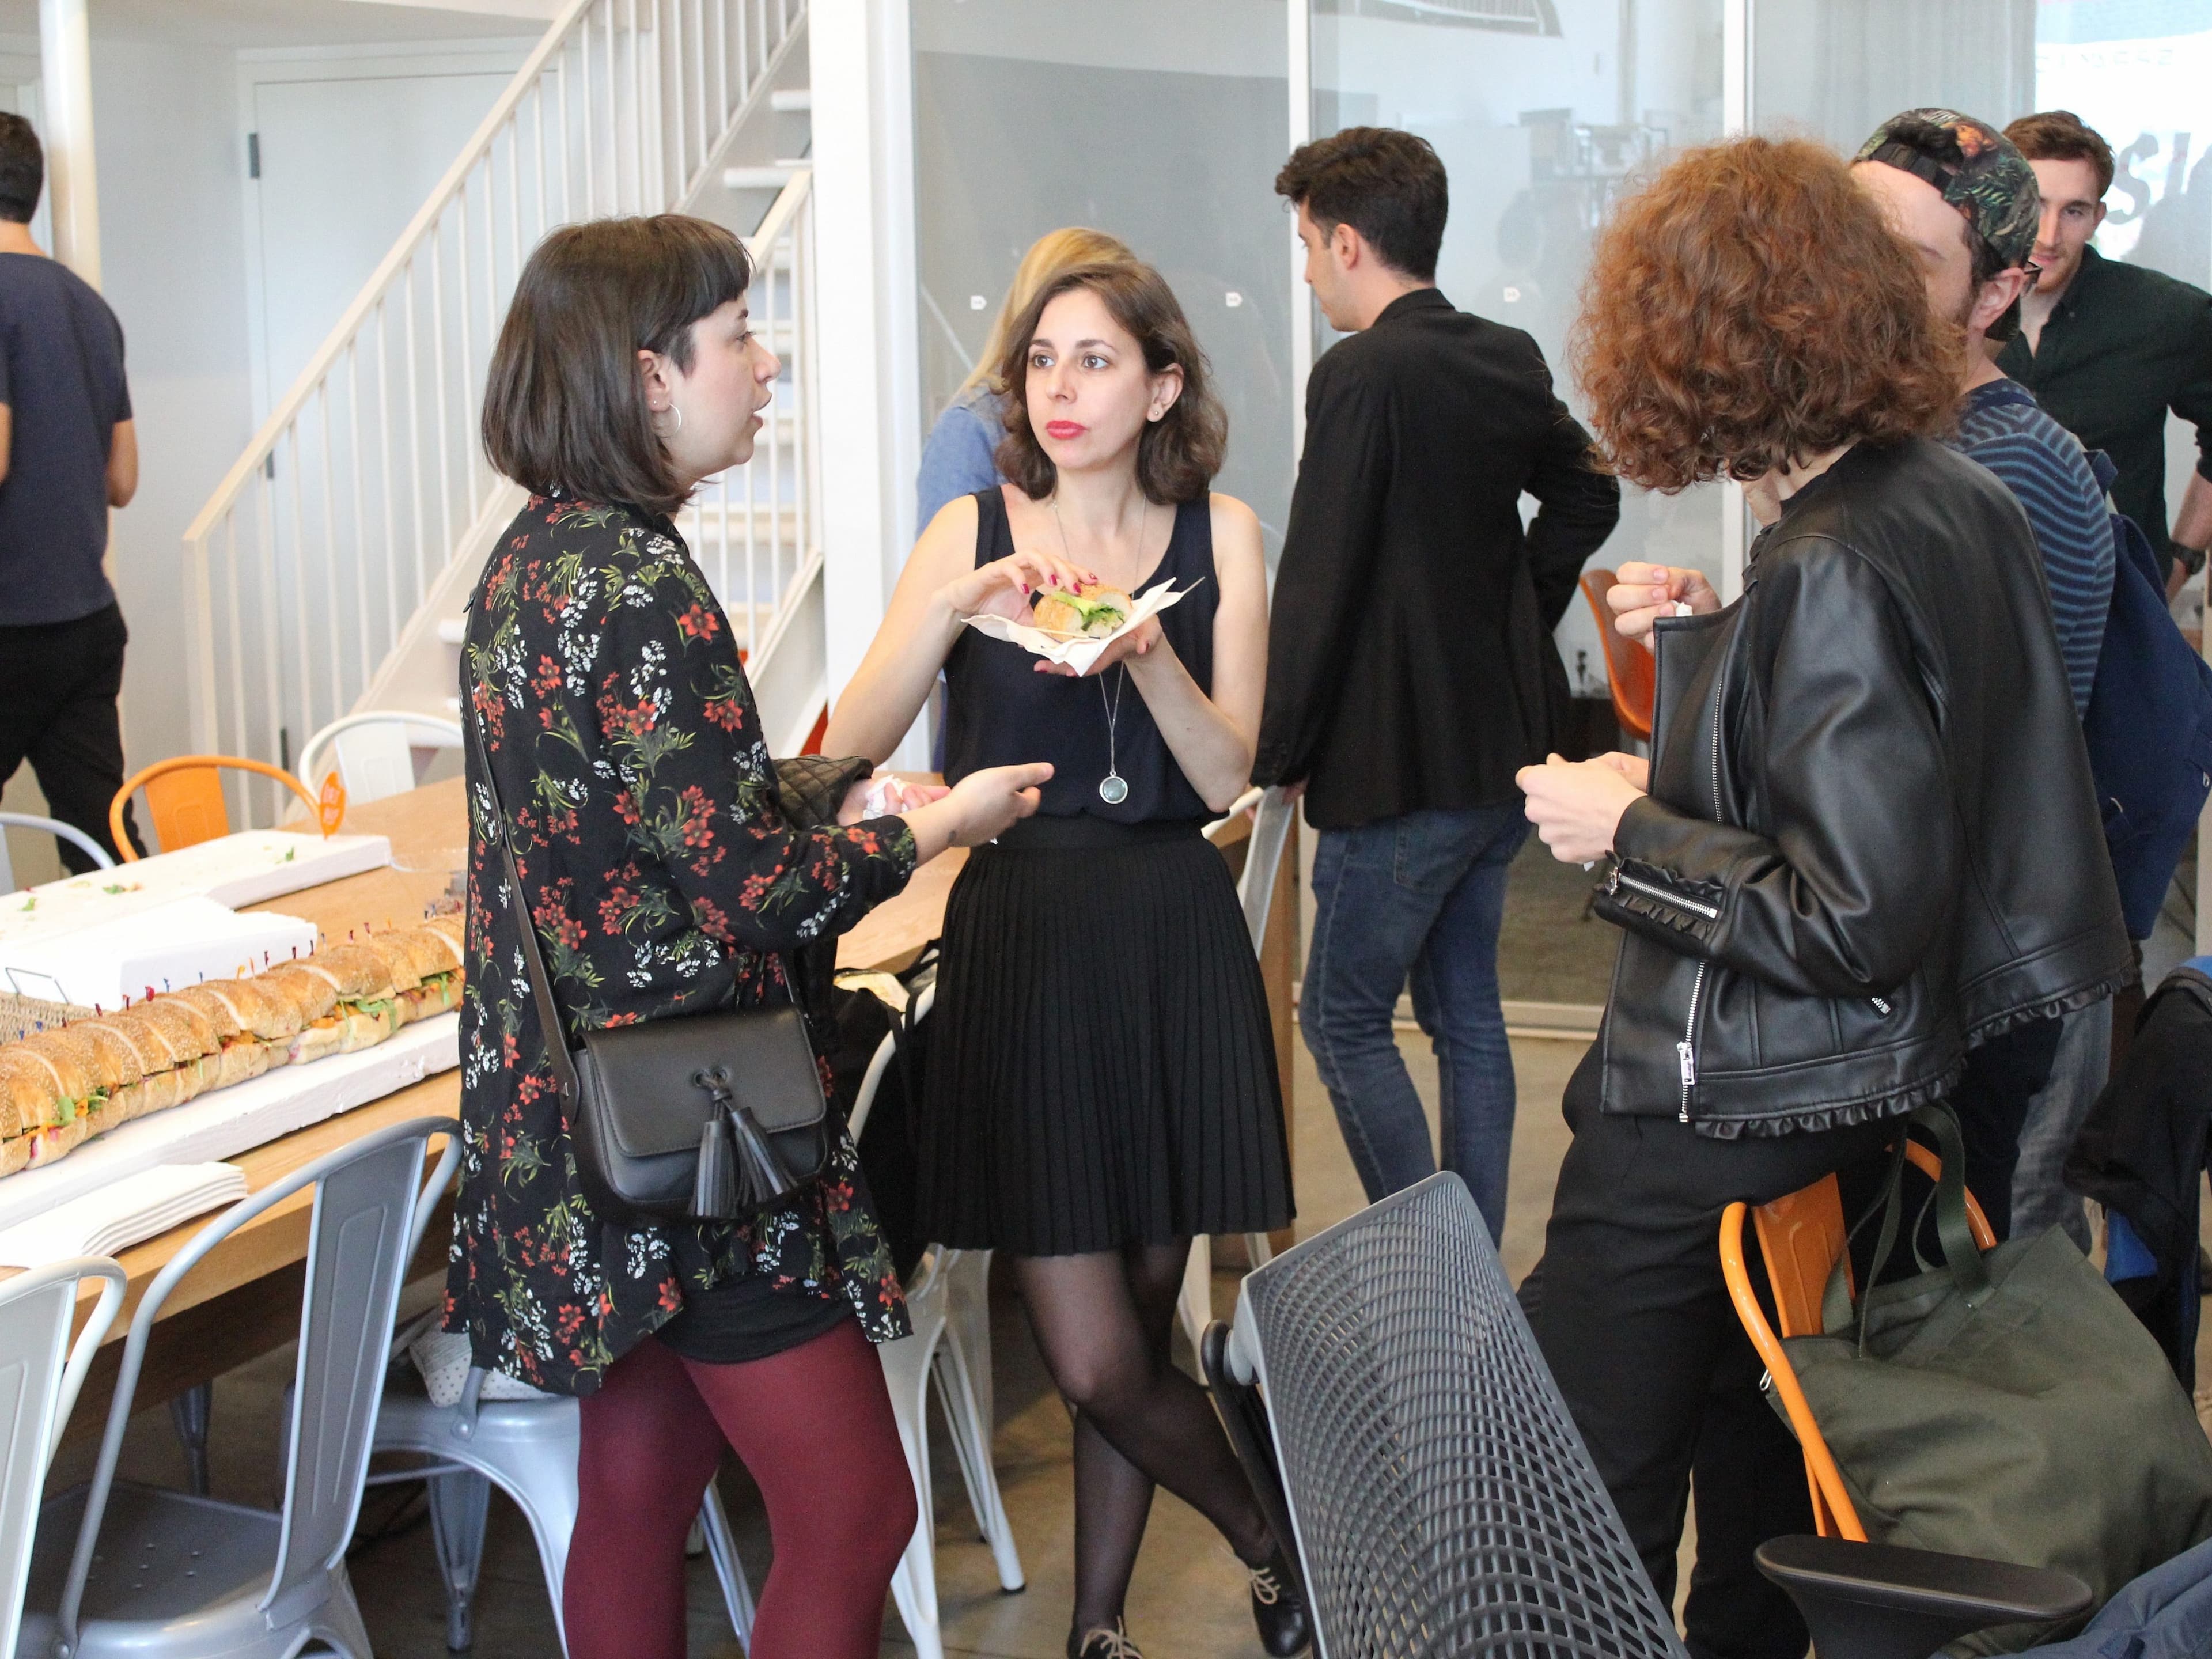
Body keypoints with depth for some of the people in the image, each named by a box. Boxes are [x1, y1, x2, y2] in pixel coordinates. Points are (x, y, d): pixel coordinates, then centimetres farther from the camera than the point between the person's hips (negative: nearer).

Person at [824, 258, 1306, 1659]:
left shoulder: (1219, 534, 3)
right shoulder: (976, 533, 0)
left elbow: (1228, 774, -4)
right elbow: (847, 753, -9)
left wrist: (1145, 648, -20)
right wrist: (953, 612, -22)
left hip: (1177, 943, 1)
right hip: (1022, 944, -1)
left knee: (1135, 1335, 10)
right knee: (1098, 1360, -5)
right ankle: (1270, 1541, 22)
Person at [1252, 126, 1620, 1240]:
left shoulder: (1360, 377, -18)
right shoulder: (1509, 362, 7)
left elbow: (1316, 583, -18)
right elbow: (1587, 497, 22)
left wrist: (1278, 753, -9)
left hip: (1400, 764, -8)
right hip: (1502, 748, 8)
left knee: (1343, 1022, 3)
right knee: (1468, 1016, 16)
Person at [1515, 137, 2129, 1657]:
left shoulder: (1832, 569, -25)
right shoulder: (1961, 500, 2)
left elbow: (1861, 921, -27)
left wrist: (1629, 830, -17)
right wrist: (1711, 647, 11)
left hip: (1714, 1128, -10)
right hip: (1864, 1091, 10)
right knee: (1761, 1471, 28)